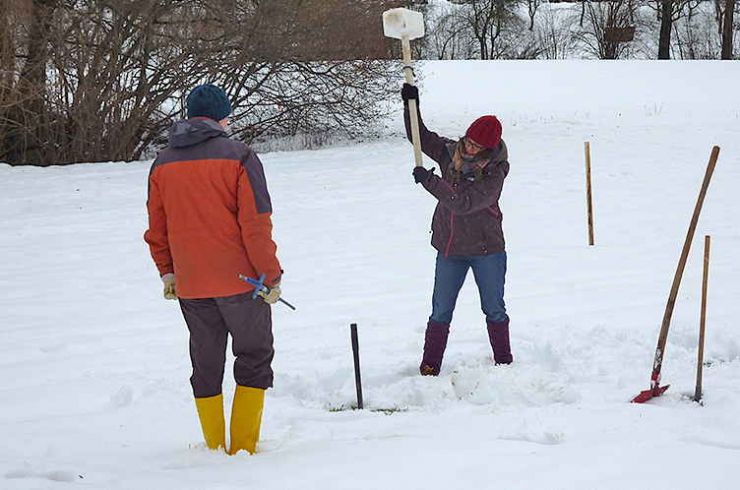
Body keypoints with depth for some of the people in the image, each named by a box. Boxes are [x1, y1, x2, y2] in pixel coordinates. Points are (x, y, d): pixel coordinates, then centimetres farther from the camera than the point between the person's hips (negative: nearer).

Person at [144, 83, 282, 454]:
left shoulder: (162, 164, 6)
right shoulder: (238, 157, -9)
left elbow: (156, 229, 12)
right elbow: (256, 224, -12)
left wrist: (167, 272, 23)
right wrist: (271, 276, -5)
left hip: (189, 285, 4)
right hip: (240, 279, -4)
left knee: (205, 364, 14)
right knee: (254, 357, 8)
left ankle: (214, 448, 15)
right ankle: (243, 448, 3)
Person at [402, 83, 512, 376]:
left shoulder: (494, 174, -21)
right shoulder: (450, 153, -4)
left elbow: (463, 202, -30)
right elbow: (420, 137, 6)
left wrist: (428, 180, -27)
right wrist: (410, 105, -9)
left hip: (486, 248, -4)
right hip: (450, 249, 4)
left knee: (494, 310, 9)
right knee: (440, 313, 6)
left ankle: (504, 363, 22)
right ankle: (429, 368, 10)